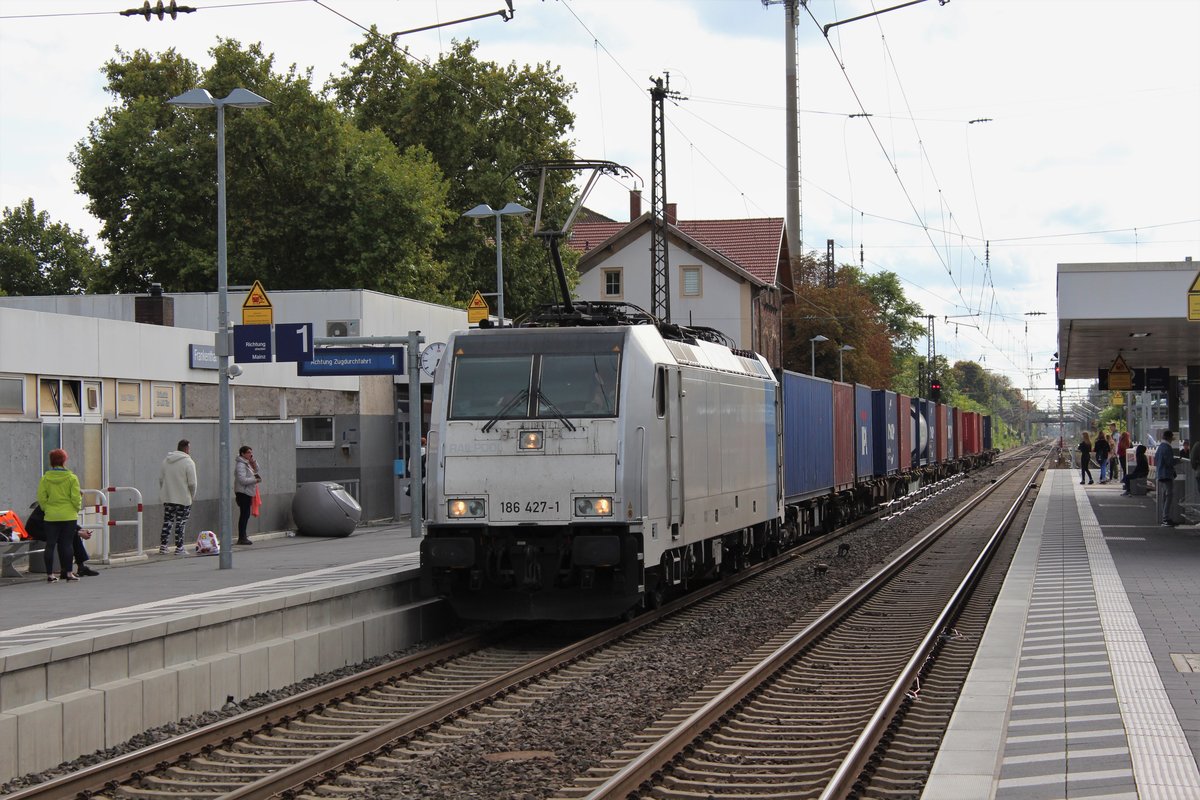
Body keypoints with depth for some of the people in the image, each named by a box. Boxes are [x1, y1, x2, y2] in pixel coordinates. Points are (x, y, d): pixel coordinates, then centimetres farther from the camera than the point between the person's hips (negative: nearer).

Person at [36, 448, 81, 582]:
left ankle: (50, 574, 4)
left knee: (50, 545, 4)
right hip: (68, 516, -1)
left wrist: (46, 509, 13)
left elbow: (41, 498, -2)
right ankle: (68, 573, 2)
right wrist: (77, 508, 12)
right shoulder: (72, 478, -5)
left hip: (51, 516, 1)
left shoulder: (45, 478, -1)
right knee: (66, 544, 3)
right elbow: (76, 498, -6)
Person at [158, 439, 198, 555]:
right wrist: (192, 496, 1)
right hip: (183, 498, -6)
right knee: (180, 523, 1)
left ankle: (163, 546, 15)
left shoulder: (166, 460, 8)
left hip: (167, 497, 6)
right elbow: (192, 483, -14)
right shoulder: (188, 462, -12)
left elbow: (160, 479, 12)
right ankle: (179, 548, 3)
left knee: (167, 521, 14)